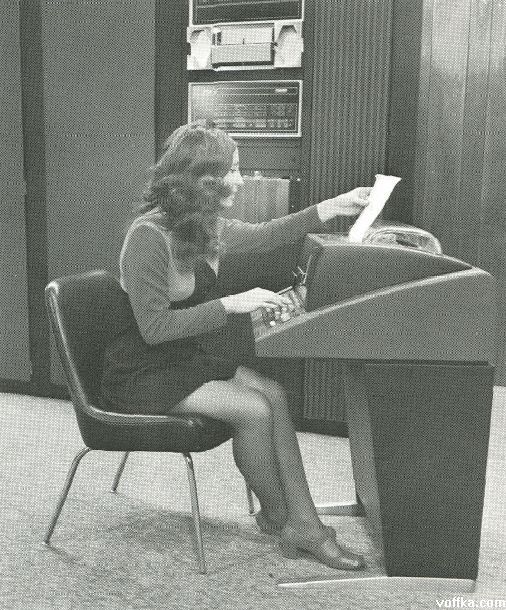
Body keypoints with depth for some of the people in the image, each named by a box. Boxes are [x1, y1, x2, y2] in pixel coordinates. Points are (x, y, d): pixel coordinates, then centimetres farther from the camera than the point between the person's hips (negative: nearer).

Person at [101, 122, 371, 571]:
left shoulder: (205, 227, 3)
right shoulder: (150, 236, -23)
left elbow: (261, 237, 18)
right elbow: (154, 328, -25)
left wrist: (331, 208, 15)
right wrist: (230, 304, -27)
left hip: (184, 356, 8)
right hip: (141, 371, -8)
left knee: (273, 394, -12)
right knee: (254, 409, -21)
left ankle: (304, 523, -9)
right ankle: (277, 517, 4)